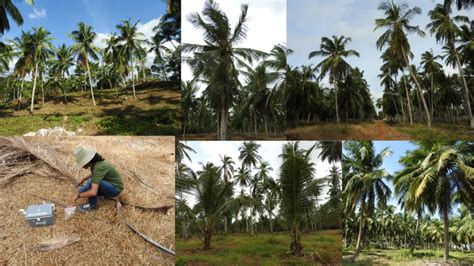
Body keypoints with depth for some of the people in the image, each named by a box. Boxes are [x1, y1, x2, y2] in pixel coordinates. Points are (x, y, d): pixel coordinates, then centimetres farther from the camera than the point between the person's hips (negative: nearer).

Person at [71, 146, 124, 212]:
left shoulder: (98, 167, -32)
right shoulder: (95, 162, -4)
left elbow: (93, 192, -36)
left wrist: (78, 195, -23)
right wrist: (83, 180, 23)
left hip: (115, 189, -9)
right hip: (108, 185, 9)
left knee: (91, 181, -29)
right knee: (82, 191, 3)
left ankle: (92, 205, -10)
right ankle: (105, 194, 14)